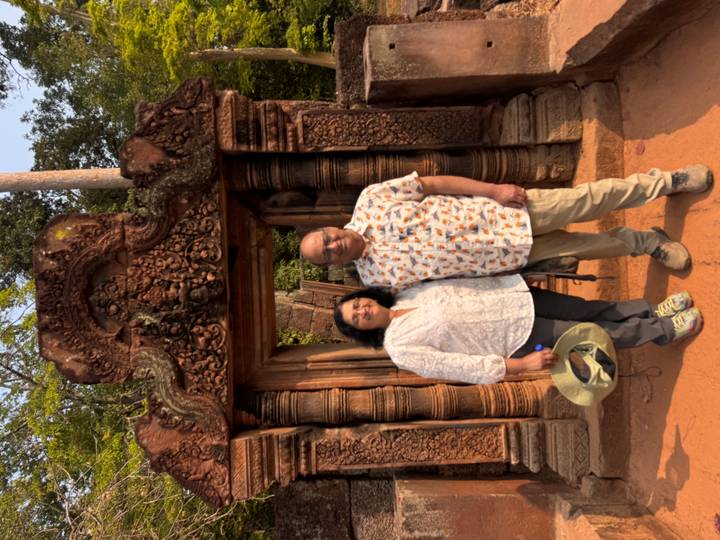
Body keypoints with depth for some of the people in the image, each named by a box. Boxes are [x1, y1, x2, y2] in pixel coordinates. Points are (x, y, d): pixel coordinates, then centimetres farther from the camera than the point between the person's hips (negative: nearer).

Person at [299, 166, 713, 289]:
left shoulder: (370, 200, -9)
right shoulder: (376, 278, -6)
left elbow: (434, 184, -6)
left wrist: (493, 190, -15)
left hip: (503, 210, 0)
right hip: (511, 257, 0)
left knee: (593, 199, 2)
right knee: (584, 246, 5)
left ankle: (667, 181, 27)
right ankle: (647, 242, 33)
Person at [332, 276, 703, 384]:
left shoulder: (404, 293, 1)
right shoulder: (401, 348, -15)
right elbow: (458, 367, -16)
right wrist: (520, 365, -17)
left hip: (512, 294, 5)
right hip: (517, 337, -5)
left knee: (591, 311, 6)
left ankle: (654, 311, 27)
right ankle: (662, 331, 23)